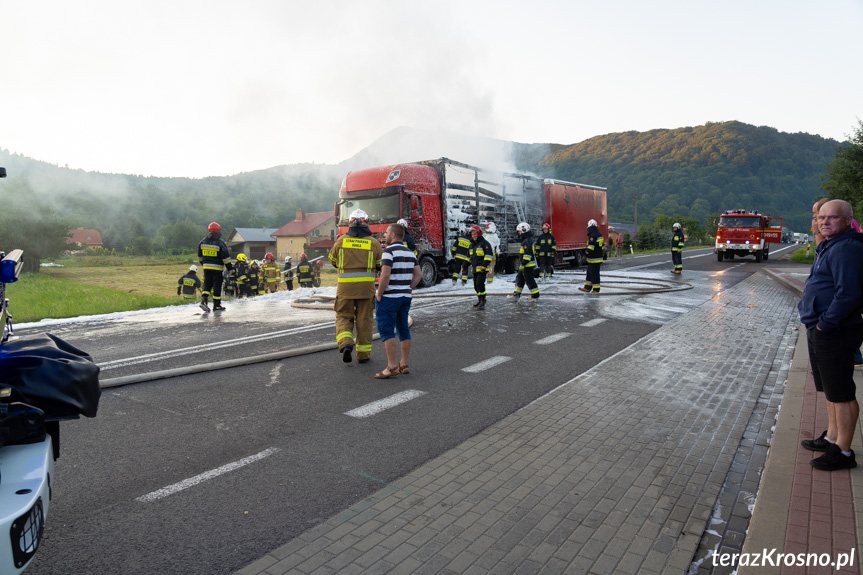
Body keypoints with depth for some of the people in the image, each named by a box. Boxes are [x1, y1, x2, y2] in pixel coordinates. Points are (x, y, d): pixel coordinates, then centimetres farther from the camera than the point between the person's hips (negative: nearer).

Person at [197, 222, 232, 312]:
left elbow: (200, 256, 17)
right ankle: (217, 306, 7)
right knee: (217, 286, 2)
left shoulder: (203, 242, 7)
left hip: (206, 267, 5)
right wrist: (230, 267, -3)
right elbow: (226, 257, -11)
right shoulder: (220, 243, -12)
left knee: (207, 285, 14)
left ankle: (203, 301, -5)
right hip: (217, 268, -5)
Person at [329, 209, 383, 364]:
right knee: (364, 319, 9)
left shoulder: (341, 241, -1)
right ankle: (363, 353, 14)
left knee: (343, 316, 12)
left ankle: (345, 343, -12)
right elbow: (381, 264, 6)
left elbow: (333, 260, 13)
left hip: (345, 286, 0)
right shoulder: (374, 243, -2)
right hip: (366, 287, 0)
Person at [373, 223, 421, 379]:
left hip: (388, 297, -8)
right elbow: (418, 275, 10)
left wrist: (379, 294, -12)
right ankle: (404, 364, 15)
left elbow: (385, 275, -23)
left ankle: (392, 366, -10)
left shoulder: (389, 251, -14)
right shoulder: (409, 252, 10)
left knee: (386, 331, -6)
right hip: (405, 298, 8)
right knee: (403, 329, 12)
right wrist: (407, 290, 13)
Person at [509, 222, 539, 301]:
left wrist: (522, 264, -24)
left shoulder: (527, 241, -19)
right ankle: (516, 295, 18)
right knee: (520, 279, 13)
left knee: (529, 280, -3)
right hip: (525, 265, 11)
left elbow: (528, 254, -25)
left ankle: (535, 295, 7)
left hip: (528, 265, -11)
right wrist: (521, 264, 27)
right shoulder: (525, 240, 16)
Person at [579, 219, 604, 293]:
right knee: (589, 273, 17)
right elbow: (602, 245, 22)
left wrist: (587, 252, -16)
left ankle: (596, 289, 0)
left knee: (594, 274, -4)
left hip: (594, 259, -10)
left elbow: (591, 245, -26)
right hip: (599, 257, 10)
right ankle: (587, 288, 23)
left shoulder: (593, 235, -17)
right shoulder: (599, 234, 14)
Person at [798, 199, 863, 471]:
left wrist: (824, 324, -19)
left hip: (835, 333, -11)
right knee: (830, 390, 21)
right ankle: (832, 437, 34)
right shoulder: (829, 247, 15)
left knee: (841, 393, -1)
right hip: (820, 331, 11)